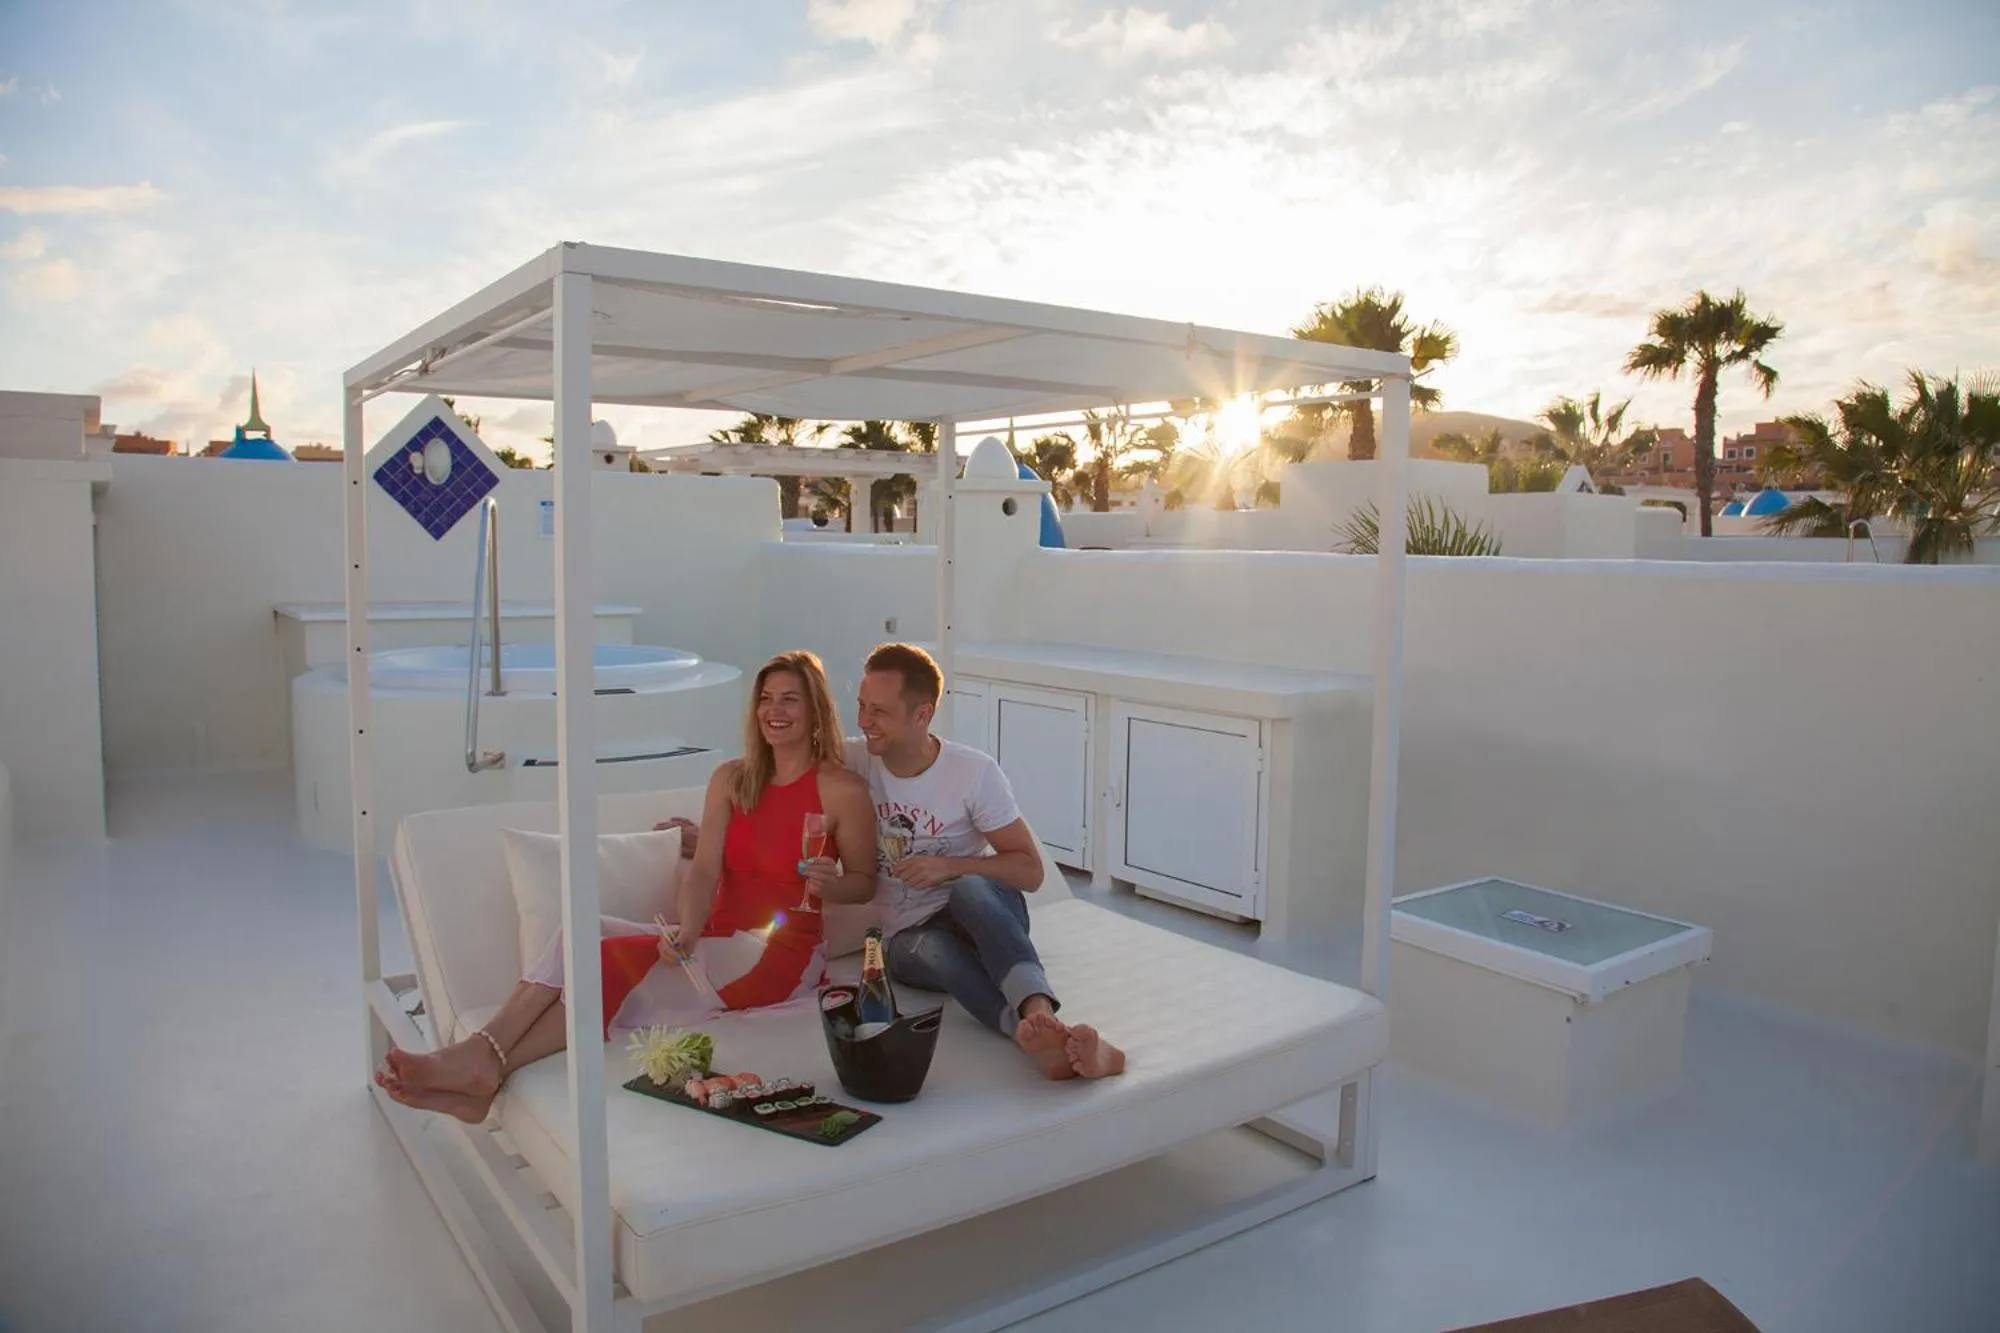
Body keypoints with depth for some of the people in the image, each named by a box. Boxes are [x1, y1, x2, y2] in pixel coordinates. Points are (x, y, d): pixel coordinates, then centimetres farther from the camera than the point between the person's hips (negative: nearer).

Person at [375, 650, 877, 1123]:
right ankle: (481, 1054, -34)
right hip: (717, 940, 5)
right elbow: (704, 871, 0)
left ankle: (486, 1064, -26)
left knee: (616, 963, -26)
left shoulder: (844, 789, -4)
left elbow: (864, 883, 4)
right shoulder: (732, 779, 11)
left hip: (783, 954, -5)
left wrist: (830, 884, -20)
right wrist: (685, 931, -20)